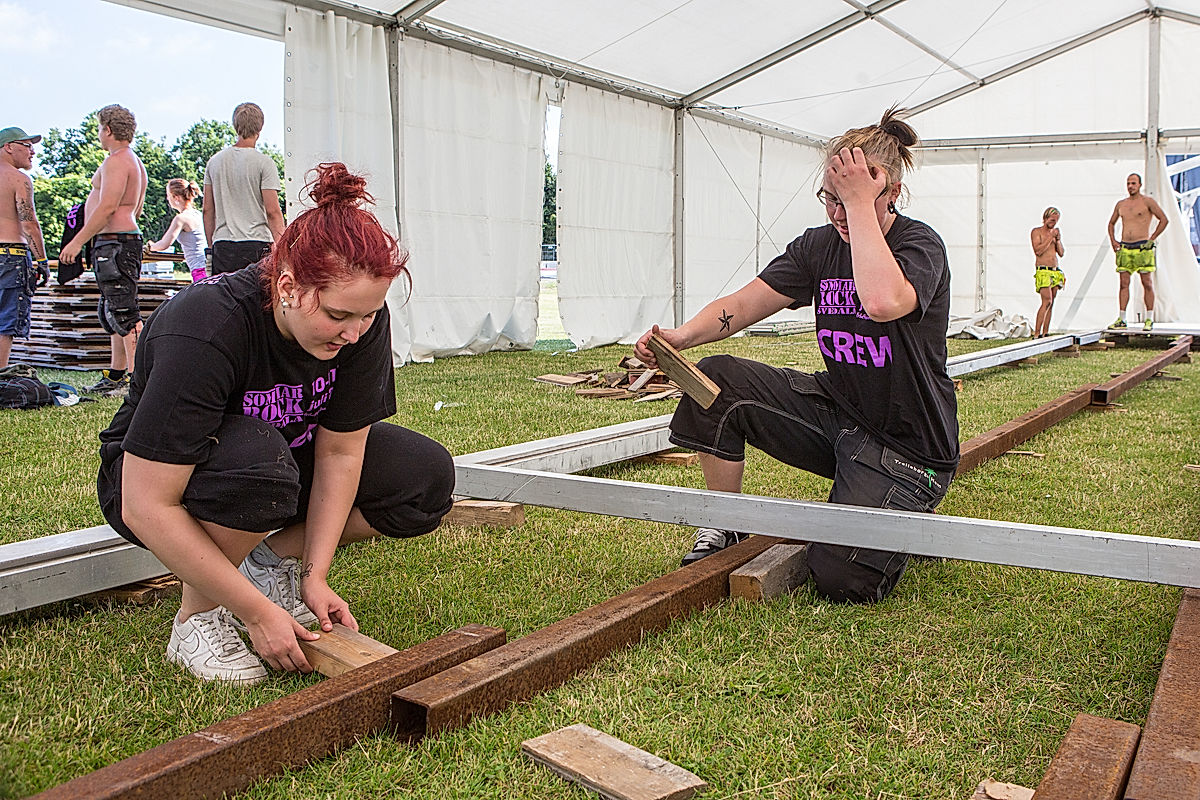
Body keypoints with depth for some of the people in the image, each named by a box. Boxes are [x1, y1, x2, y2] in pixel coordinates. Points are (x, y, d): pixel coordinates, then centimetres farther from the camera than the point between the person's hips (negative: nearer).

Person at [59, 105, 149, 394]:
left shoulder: (117, 160, -11)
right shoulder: (134, 162, 21)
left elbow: (107, 207, -21)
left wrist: (77, 241, -18)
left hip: (114, 241, -11)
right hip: (127, 238, 11)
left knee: (124, 311, -14)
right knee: (111, 312, 15)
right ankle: (116, 375, 20)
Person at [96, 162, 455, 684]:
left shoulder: (361, 320, -22)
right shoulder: (205, 332, -37)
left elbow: (340, 453, -15)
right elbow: (146, 507, -35)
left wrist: (315, 577, -20)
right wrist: (258, 612, -33)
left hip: (283, 454, 6)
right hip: (149, 479, -5)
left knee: (428, 477, -14)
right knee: (255, 459, -41)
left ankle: (274, 559, 3)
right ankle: (197, 618, -15)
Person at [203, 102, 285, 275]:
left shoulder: (214, 161, 11)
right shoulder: (264, 162, -5)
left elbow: (208, 210, 13)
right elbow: (272, 212, -10)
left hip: (222, 245, 5)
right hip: (256, 244, -4)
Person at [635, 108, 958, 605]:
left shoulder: (921, 245, -16)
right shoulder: (819, 246, 3)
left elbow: (883, 302, -40)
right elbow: (744, 303, -4)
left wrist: (860, 202, -32)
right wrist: (684, 335, -23)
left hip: (908, 448, -6)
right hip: (836, 411, 6)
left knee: (841, 578, -21)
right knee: (718, 380, -15)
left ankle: (908, 517, 13)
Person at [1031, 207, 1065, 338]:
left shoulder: (1055, 233, 18)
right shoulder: (1036, 232, -1)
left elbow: (1061, 253, 12)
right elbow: (1038, 251, -14)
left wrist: (1058, 239, -1)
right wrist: (1050, 237, -12)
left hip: (1056, 272, 7)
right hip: (1043, 272, -7)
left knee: (1050, 304, 4)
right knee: (1047, 301, -18)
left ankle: (1045, 333, 6)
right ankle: (1036, 334, -19)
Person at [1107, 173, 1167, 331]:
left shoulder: (1147, 201, 0)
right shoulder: (1120, 204, 14)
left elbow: (1164, 220, -3)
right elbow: (1111, 223, 27)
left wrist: (1152, 239, -8)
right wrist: (1113, 241, 13)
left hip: (1142, 248, -4)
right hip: (1124, 249, 4)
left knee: (1147, 283, -2)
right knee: (1123, 284, 2)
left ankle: (1149, 319, 0)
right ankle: (1121, 319, 4)